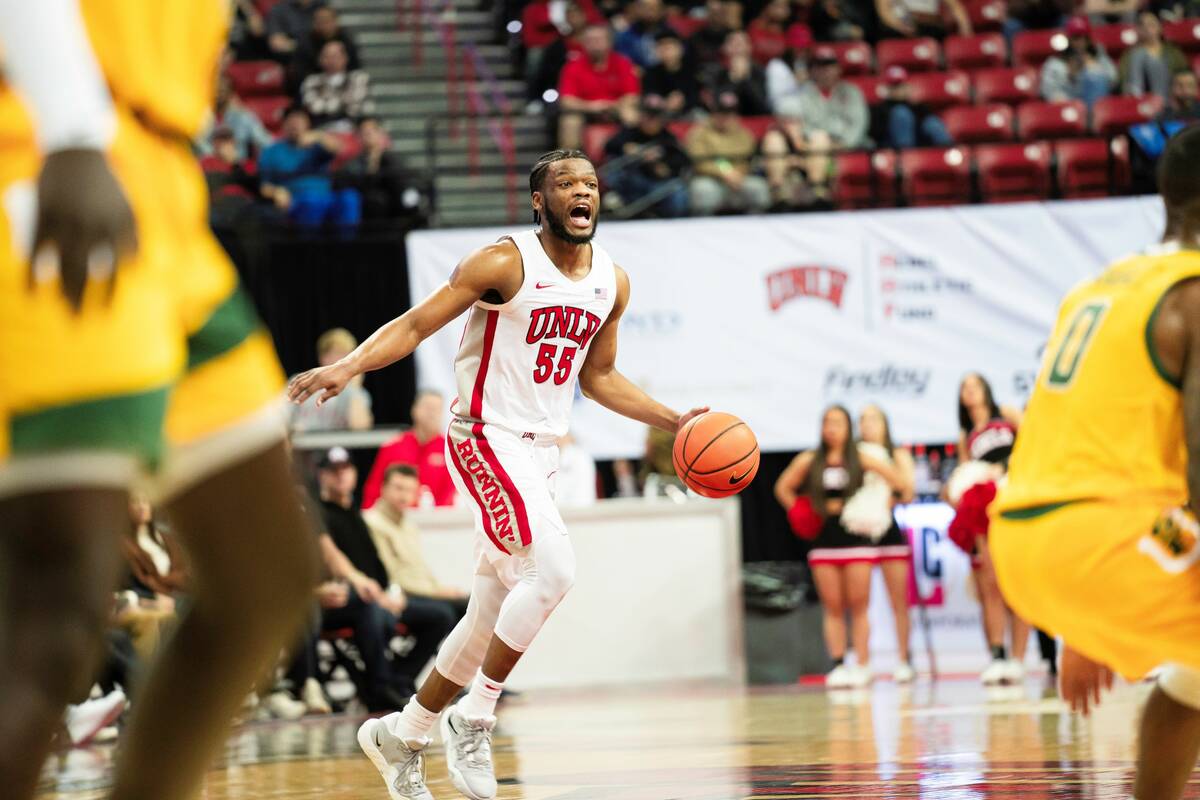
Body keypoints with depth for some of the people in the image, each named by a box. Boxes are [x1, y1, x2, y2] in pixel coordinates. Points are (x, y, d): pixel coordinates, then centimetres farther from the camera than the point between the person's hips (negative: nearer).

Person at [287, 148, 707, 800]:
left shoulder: (612, 282, 7)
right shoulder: (504, 264, -13)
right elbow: (414, 325, -13)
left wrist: (674, 422, 11)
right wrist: (346, 367, -29)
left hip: (541, 452, 7)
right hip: (487, 438, -7)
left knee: (492, 619, 10)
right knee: (553, 568, -25)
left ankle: (401, 735, 26)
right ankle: (473, 720, -12)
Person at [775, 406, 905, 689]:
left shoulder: (860, 459, 0)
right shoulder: (809, 461, 5)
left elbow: (894, 478, 2)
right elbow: (783, 487, 14)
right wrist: (799, 512, 5)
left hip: (856, 539, -2)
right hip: (823, 541, 2)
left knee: (858, 606, -2)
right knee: (832, 607, 1)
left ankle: (862, 666, 0)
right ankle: (838, 665, 2)